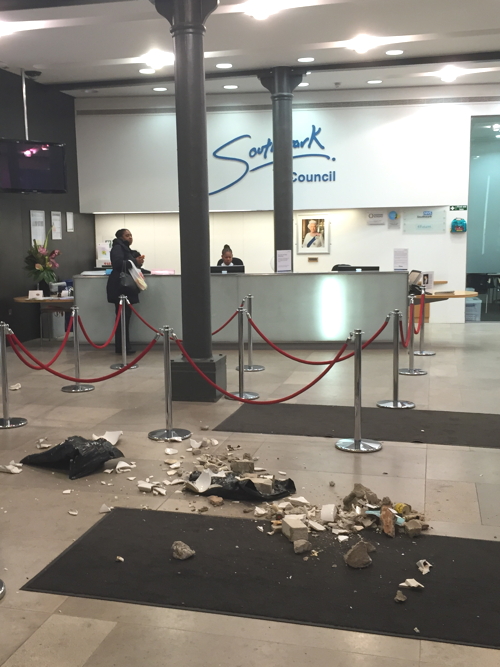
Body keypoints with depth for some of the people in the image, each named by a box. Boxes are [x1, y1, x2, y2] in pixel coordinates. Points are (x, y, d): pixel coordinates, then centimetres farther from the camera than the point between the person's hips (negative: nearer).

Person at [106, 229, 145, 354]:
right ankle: (122, 347, -8)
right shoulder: (117, 248, -8)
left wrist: (138, 261, 7)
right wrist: (135, 261, -20)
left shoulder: (126, 249, 21)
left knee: (125, 317, 8)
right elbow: (118, 263, -24)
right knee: (122, 317, -10)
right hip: (120, 287, -10)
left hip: (126, 287, 10)